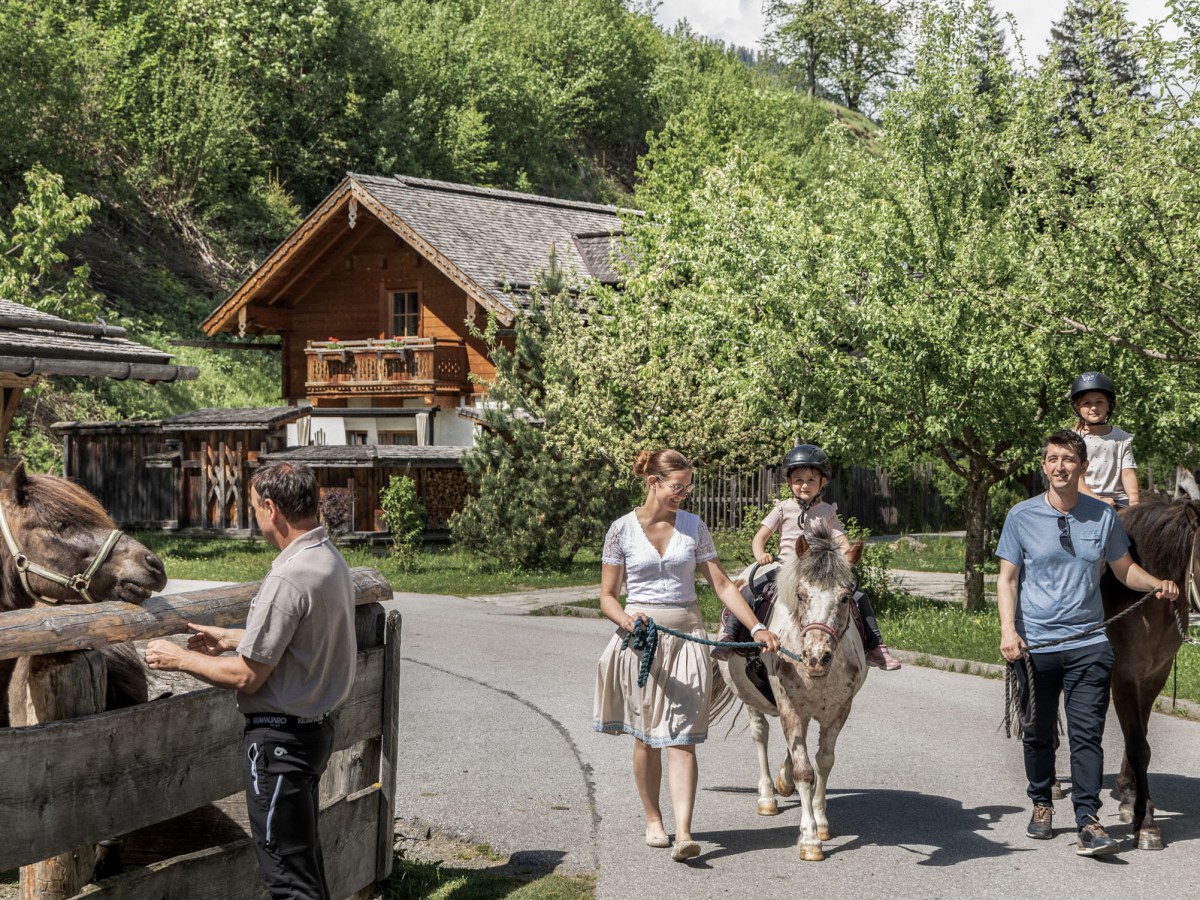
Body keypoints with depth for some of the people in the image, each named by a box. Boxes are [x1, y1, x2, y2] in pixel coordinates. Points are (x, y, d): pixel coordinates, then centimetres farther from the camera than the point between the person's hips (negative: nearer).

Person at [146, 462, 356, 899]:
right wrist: (230, 638, 24)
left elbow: (246, 677, -22)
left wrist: (179, 658, -8)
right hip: (316, 726, 10)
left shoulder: (288, 578, -25)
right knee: (304, 852, 21)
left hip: (280, 738, -10)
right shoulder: (331, 559, 5)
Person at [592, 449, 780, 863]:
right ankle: (653, 820, 25)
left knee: (680, 738, -8)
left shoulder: (693, 527, 5)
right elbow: (607, 596, 2)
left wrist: (757, 627, -4)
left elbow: (722, 584, 5)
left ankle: (684, 833, -16)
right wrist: (626, 619, -20)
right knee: (645, 736, 9)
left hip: (686, 635, 1)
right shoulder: (622, 529, -1)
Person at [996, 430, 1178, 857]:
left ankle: (1088, 822, -6)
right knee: (1037, 733, 11)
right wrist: (1008, 629, -10)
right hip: (1035, 644, 0)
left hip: (1088, 642, 0)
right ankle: (1042, 805, 31)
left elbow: (1125, 569, 12)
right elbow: (1008, 578, 2)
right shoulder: (1022, 516, 0)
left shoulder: (1103, 516, 3)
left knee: (1087, 733, -6)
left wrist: (1158, 584, -7)